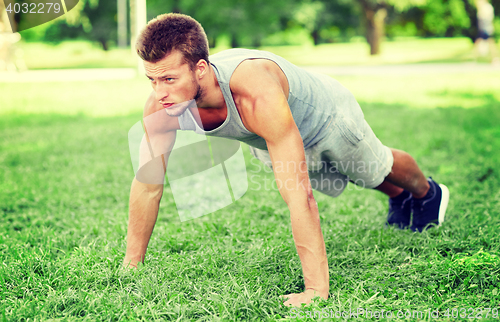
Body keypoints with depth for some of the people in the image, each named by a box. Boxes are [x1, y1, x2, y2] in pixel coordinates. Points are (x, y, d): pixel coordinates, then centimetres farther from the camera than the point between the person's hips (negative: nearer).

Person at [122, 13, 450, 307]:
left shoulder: (257, 97, -53)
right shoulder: (161, 107, -35)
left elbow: (298, 194, -52)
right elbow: (147, 185, -22)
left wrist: (317, 289, -52)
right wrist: (130, 264, -17)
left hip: (325, 116, -5)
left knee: (377, 168, 26)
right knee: (350, 178, 33)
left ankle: (428, 193, 62)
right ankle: (399, 198, 67)